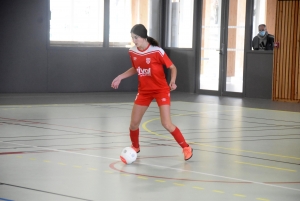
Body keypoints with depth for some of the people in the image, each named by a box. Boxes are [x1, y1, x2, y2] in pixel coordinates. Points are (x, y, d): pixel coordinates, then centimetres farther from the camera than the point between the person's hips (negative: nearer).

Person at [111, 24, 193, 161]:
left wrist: (173, 81, -28)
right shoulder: (132, 52, -5)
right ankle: (135, 147, 31)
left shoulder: (157, 51, -21)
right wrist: (120, 77, 7)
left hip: (161, 90, -5)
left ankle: (186, 148, 5)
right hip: (144, 91, 5)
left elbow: (172, 67, -11)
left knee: (166, 124, -13)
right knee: (134, 123, 3)